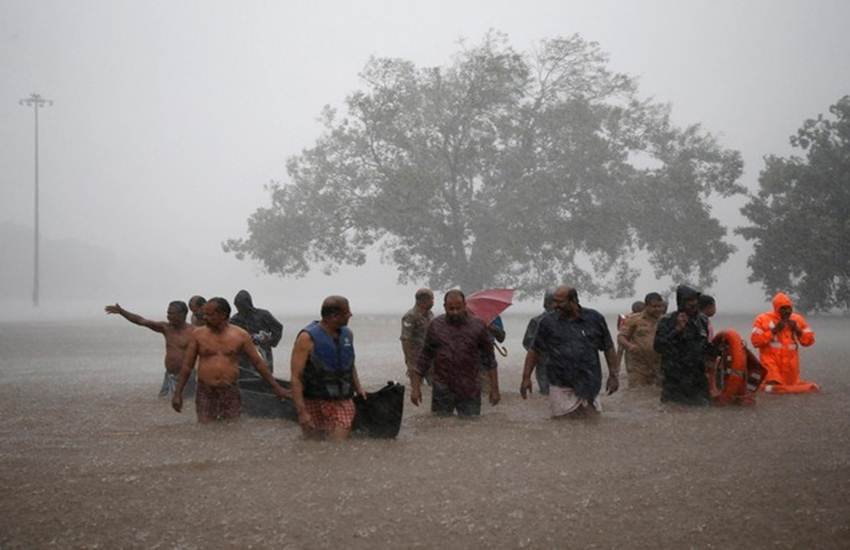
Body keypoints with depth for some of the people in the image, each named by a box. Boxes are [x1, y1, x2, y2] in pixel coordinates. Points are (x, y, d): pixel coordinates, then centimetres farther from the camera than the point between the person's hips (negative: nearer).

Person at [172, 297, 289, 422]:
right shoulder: (198, 334, 1)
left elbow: (258, 362, 5)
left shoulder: (240, 335, -1)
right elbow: (187, 365, 5)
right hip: (205, 393, 0)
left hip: (230, 393, 0)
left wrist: (276, 387, 5)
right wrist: (178, 393, 1)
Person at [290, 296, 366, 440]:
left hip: (343, 402, 4)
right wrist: (302, 412, -20)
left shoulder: (347, 334, 7)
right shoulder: (308, 338, -12)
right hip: (315, 402, -4)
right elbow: (296, 377, -14)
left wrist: (357, 387, 10)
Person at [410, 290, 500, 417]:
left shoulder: (478, 326, 1)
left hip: (470, 392, -1)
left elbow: (489, 359, 5)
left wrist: (494, 389, 3)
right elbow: (424, 358, 8)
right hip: (442, 391, 1)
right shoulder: (435, 326, 4)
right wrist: (415, 387, 4)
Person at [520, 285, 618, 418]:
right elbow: (534, 351, 9)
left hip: (589, 386, 1)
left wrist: (613, 375, 6)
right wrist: (526, 377, 4)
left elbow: (608, 348, 9)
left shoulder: (595, 318, 1)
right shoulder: (548, 322, 1)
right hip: (561, 389, -1)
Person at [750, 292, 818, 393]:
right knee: (774, 387, -15)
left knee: (791, 384, 7)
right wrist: (774, 330, -18)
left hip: (790, 364, 4)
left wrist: (797, 330, -11)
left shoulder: (797, 319, 6)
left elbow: (809, 341, 6)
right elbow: (756, 341, -13)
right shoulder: (763, 319, -4)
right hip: (772, 362, -4)